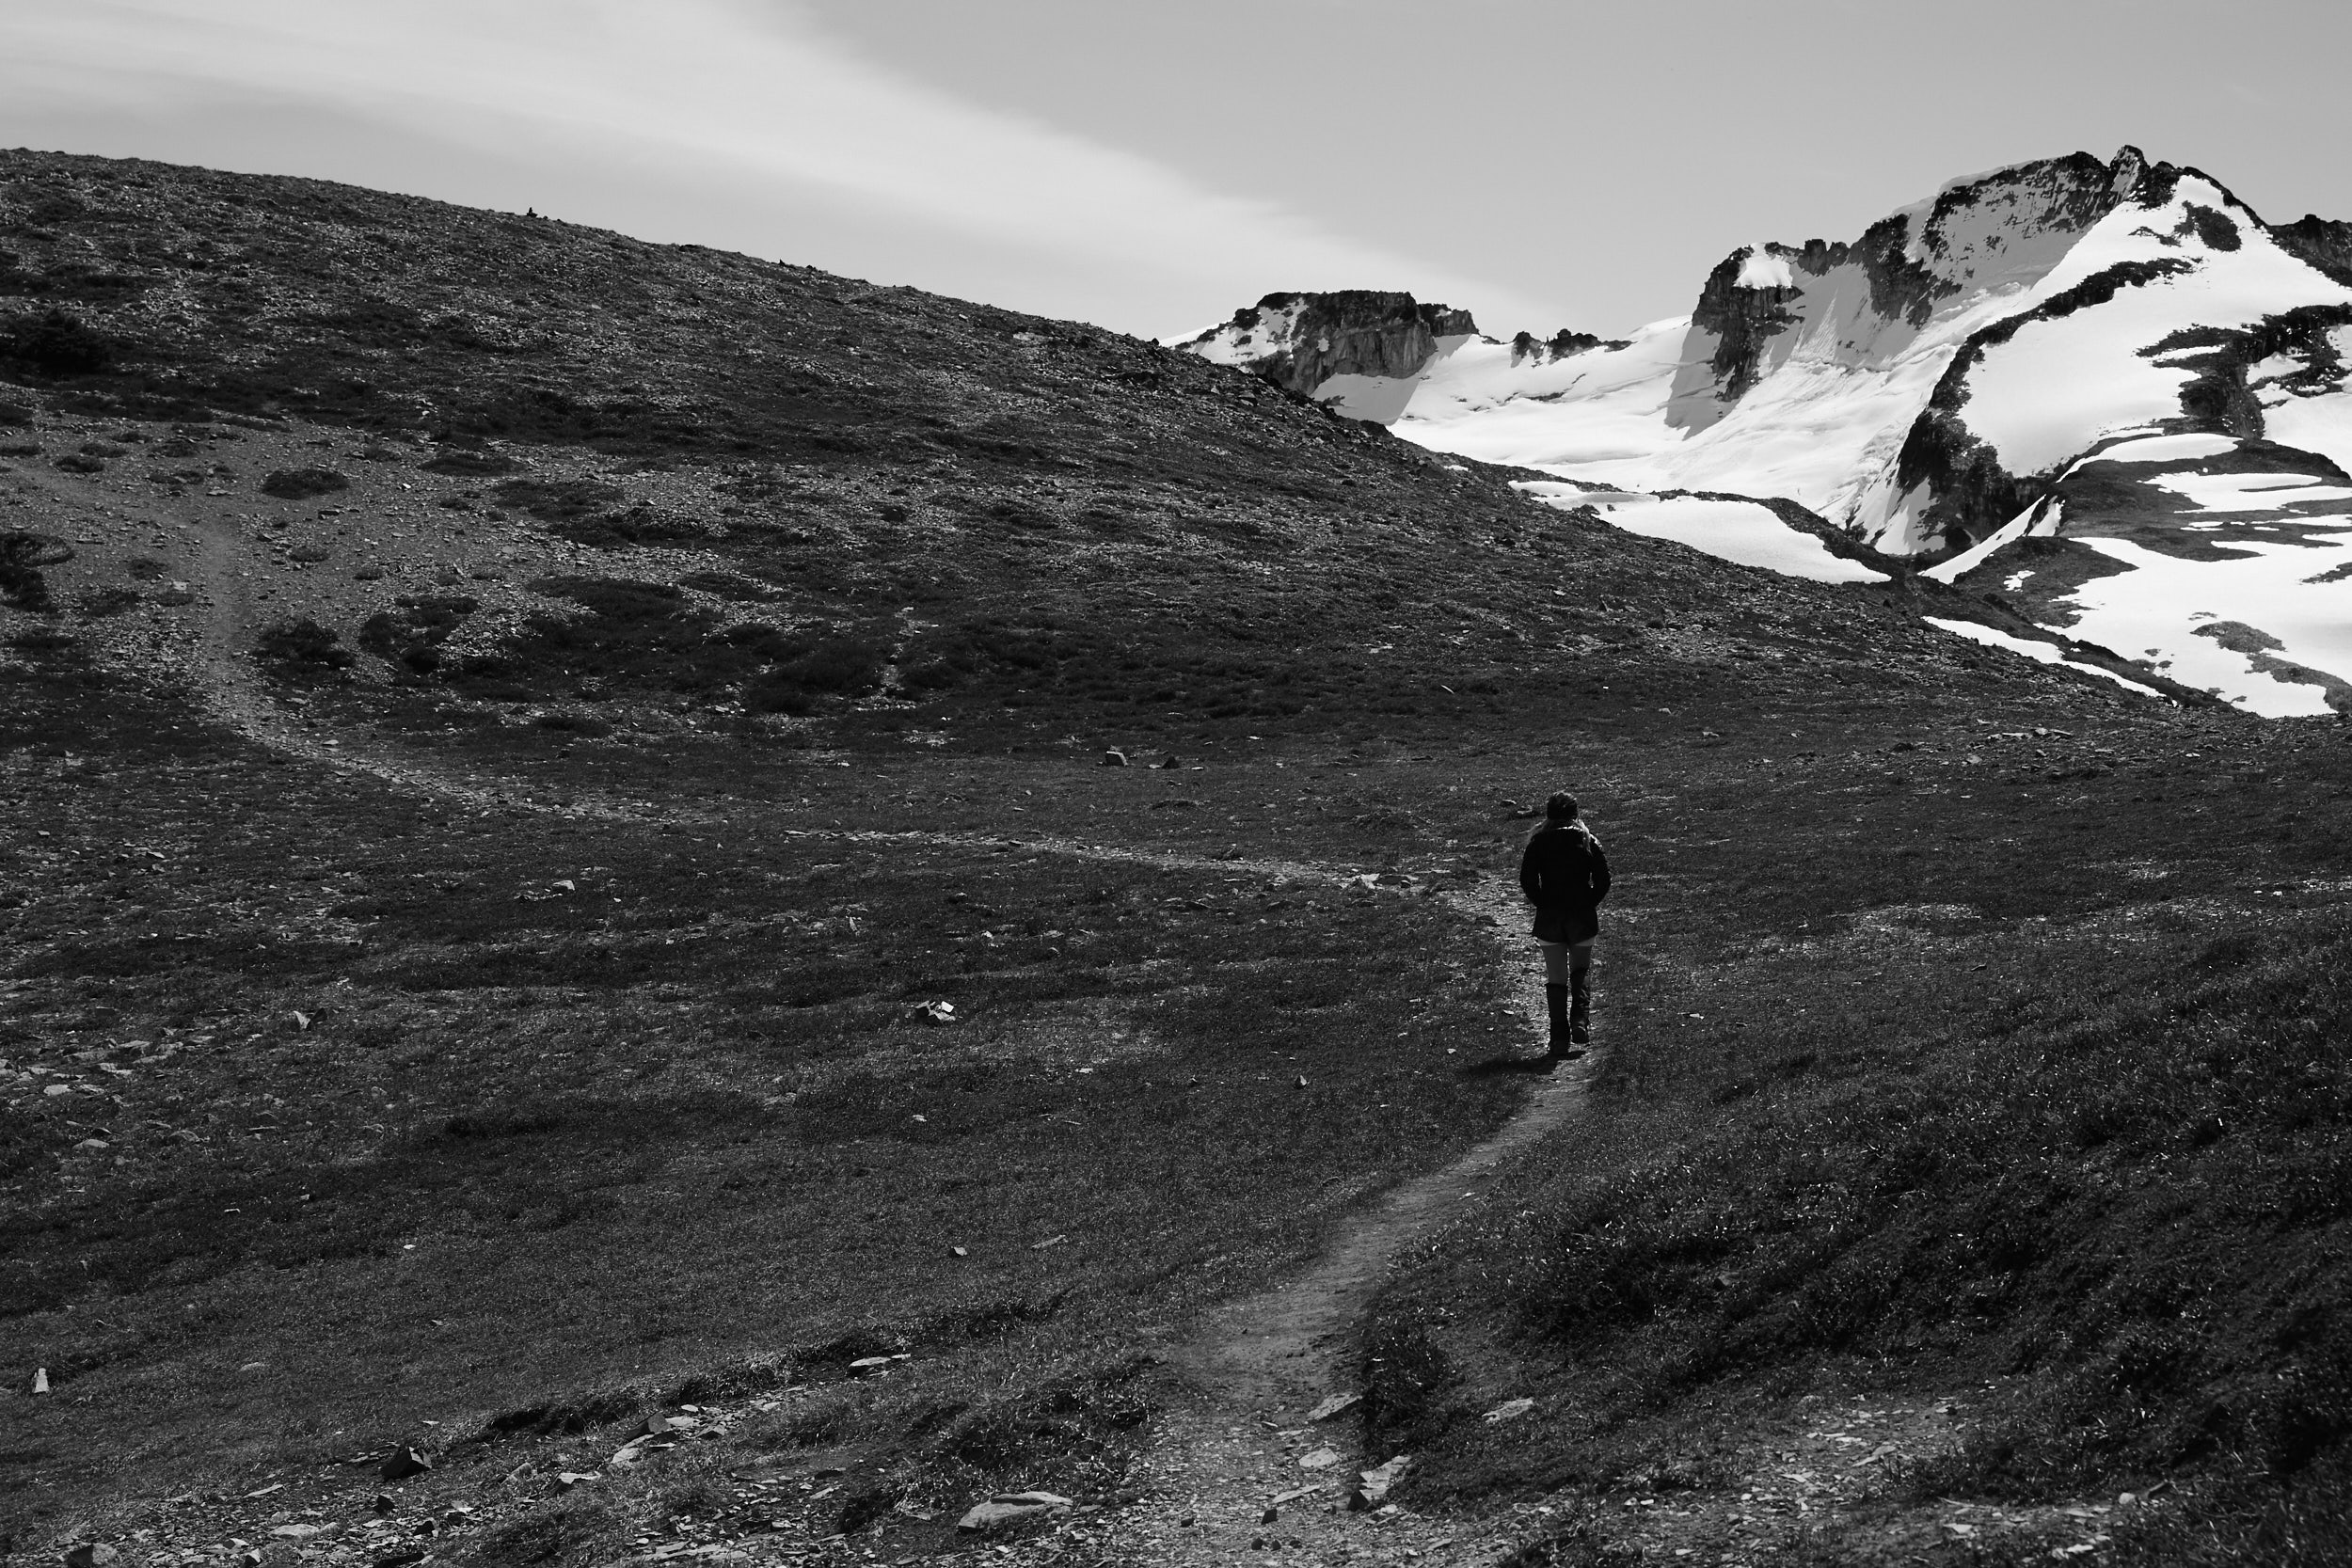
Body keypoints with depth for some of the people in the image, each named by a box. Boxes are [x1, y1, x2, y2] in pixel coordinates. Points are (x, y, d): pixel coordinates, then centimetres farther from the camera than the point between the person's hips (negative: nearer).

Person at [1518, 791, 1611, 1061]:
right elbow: (1603, 880, -4)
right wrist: (1588, 904, 7)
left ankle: (1560, 1039, 2)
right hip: (1583, 917, 0)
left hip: (1549, 917, 0)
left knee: (1555, 978, 5)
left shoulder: (1538, 842, -2)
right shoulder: (1588, 841, 0)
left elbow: (1527, 881, -8)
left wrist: (1543, 904, 4)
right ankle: (1580, 1022, -5)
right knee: (1581, 971, 16)